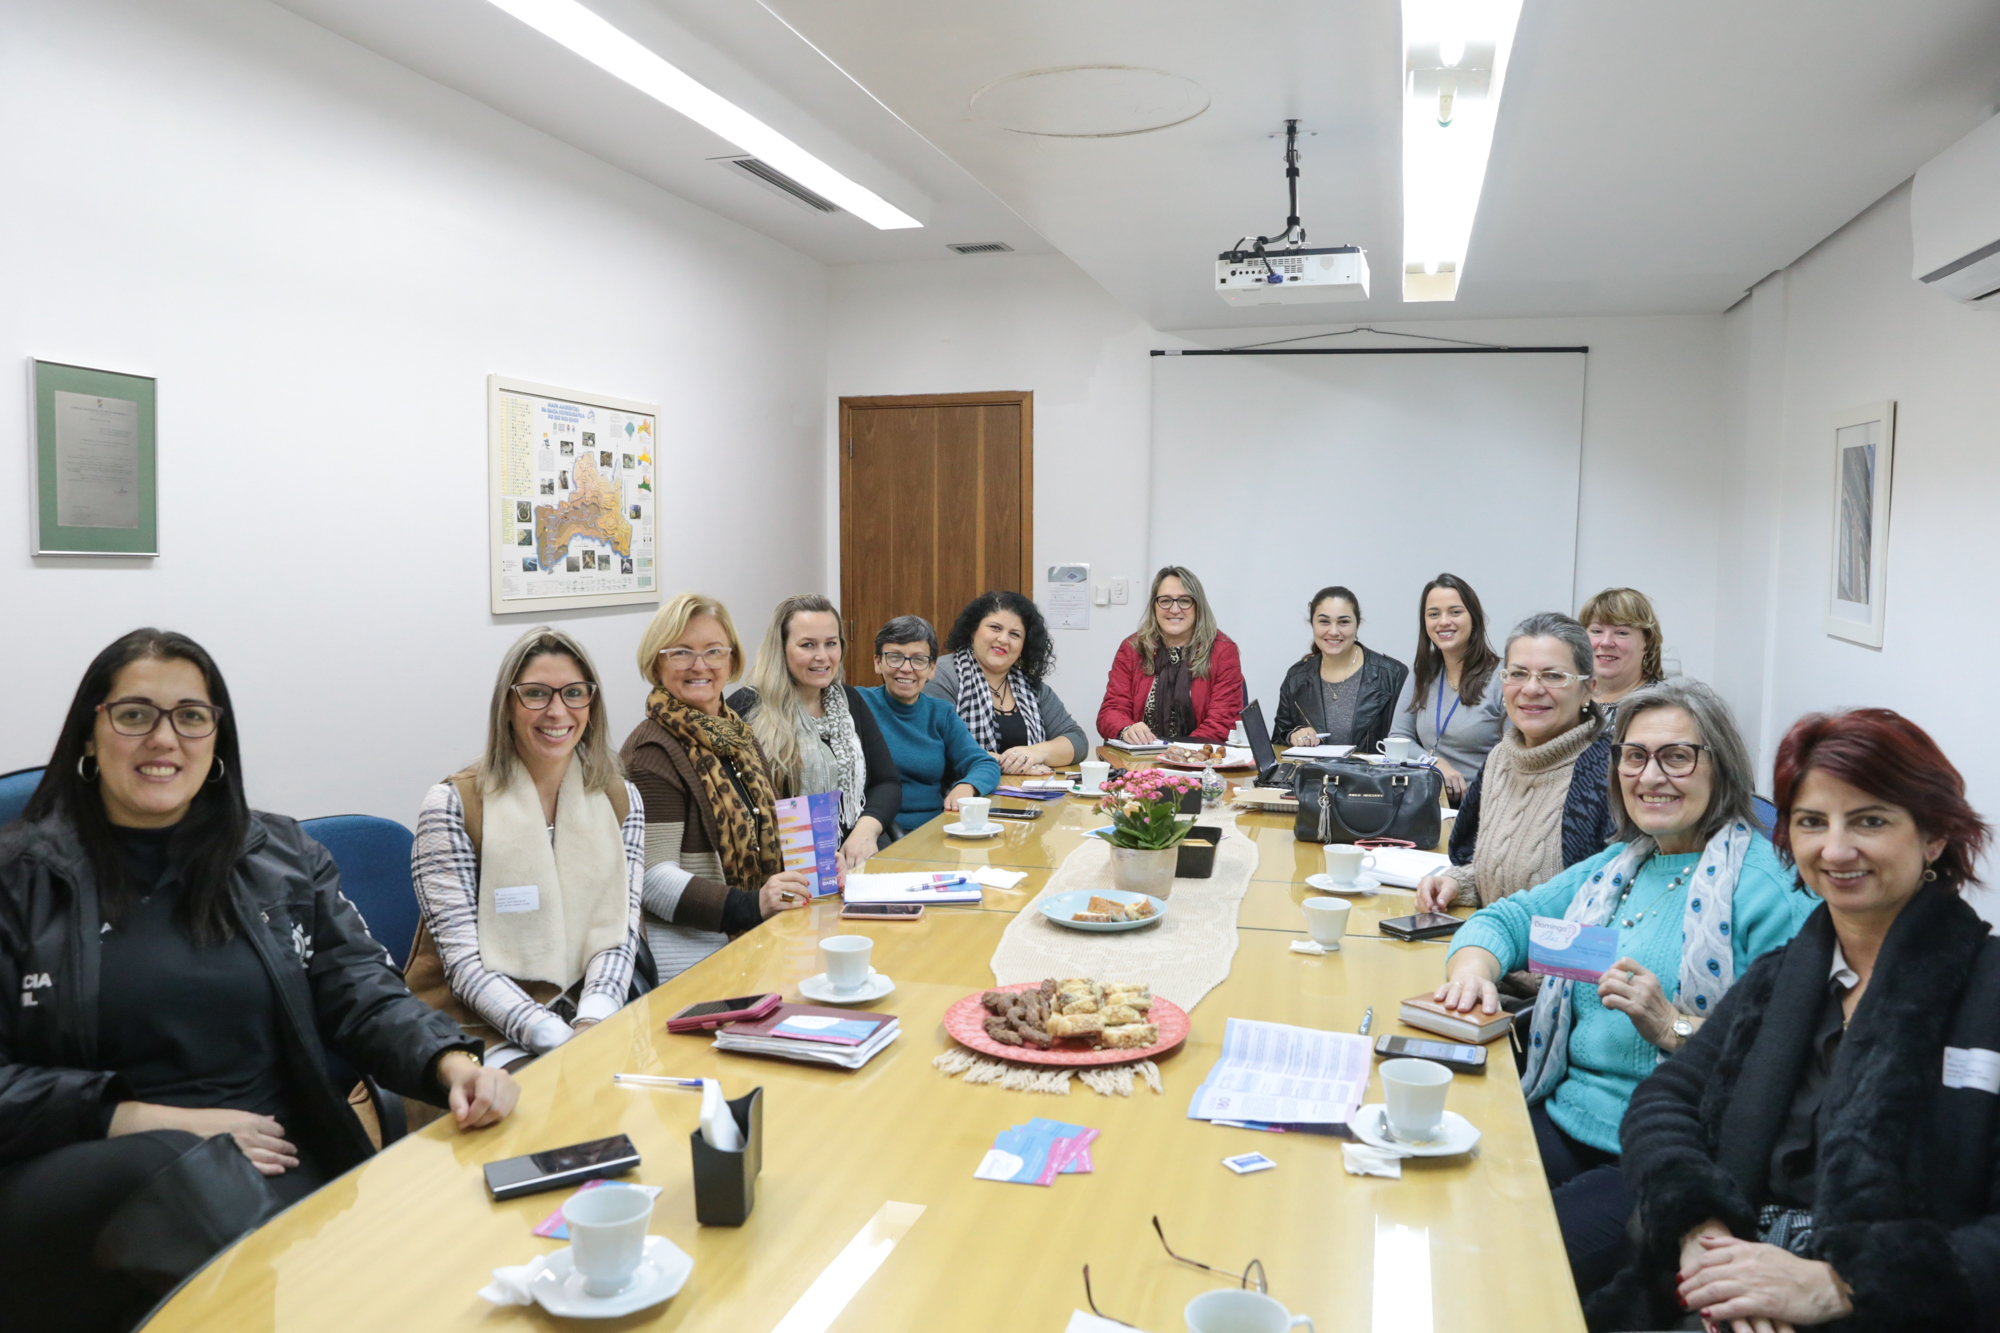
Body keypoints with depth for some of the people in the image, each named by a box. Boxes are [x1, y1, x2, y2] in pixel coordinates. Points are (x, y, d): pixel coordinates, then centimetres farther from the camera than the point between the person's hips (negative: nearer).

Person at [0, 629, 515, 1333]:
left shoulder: (285, 857, 12)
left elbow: (360, 990, 4)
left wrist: (451, 1061, -16)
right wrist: (142, 1117, -13)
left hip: (279, 1156, 1)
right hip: (85, 1172, -1)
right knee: (187, 1173, -33)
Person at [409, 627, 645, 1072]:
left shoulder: (620, 801, 7)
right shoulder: (453, 805, -6)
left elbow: (618, 934, 0)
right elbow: (463, 961, -11)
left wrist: (592, 1024, -19)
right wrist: (556, 1038, -24)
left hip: (585, 1022, 4)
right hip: (474, 1030, -4)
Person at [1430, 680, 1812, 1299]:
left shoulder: (1769, 886, -7)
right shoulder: (1618, 865, 16)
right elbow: (1511, 917, 19)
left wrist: (1673, 1027, -25)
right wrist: (1474, 965, -3)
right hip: (1563, 1118, 7)